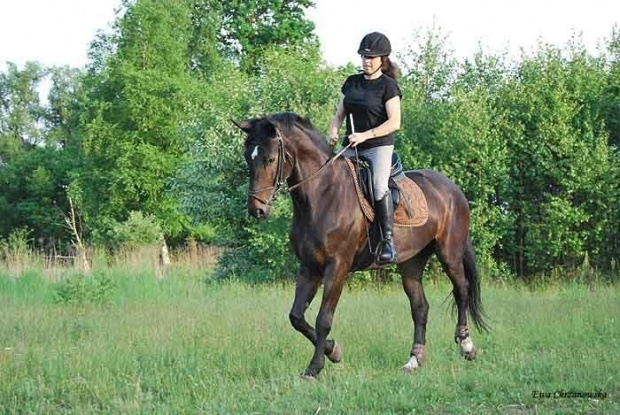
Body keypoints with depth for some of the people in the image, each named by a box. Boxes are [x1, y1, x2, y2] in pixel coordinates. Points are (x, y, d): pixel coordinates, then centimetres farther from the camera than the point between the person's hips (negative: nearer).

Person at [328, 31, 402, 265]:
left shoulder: (388, 86, -3)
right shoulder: (352, 83, 15)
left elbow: (394, 123, -11)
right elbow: (339, 114, 20)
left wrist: (365, 135, -21)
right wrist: (333, 132, -2)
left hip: (379, 146, -6)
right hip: (351, 148, 6)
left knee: (378, 187, -28)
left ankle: (388, 240, -28)